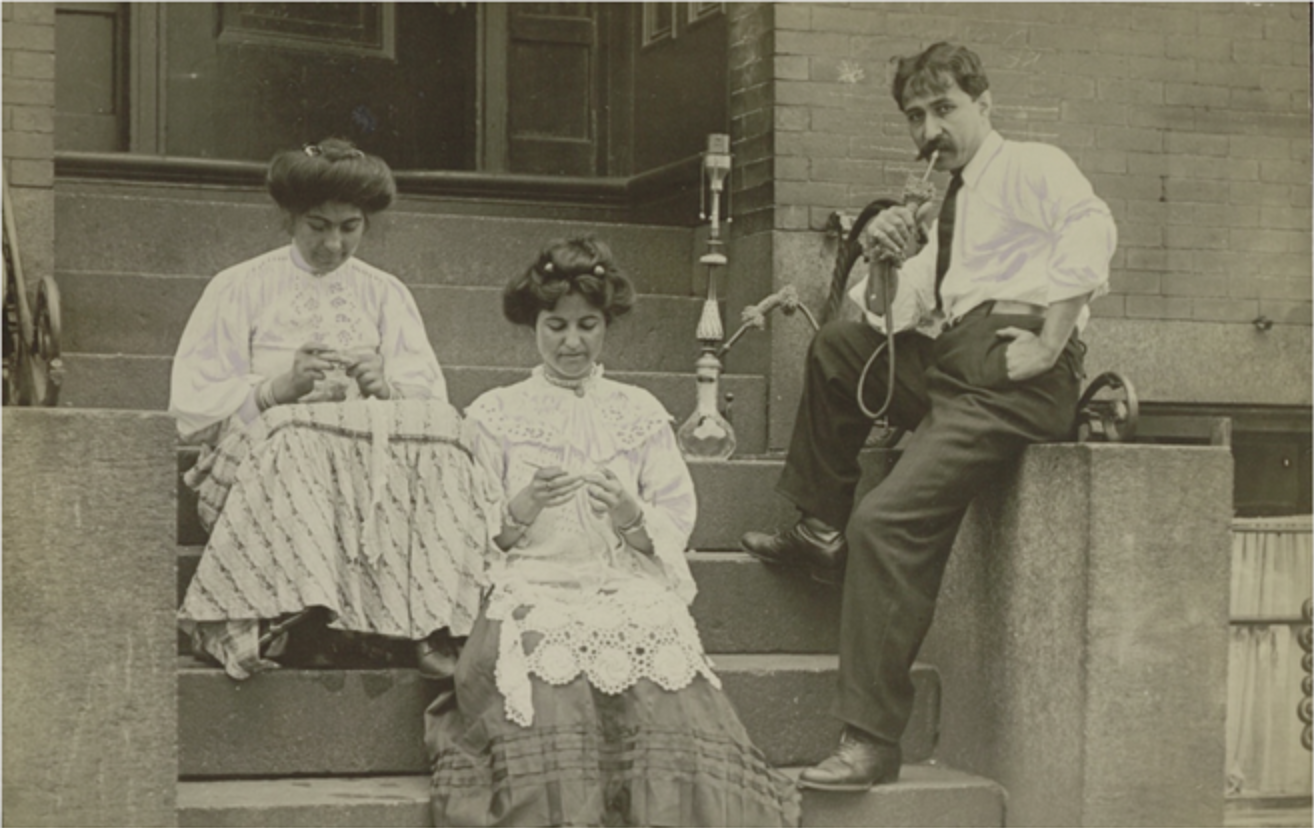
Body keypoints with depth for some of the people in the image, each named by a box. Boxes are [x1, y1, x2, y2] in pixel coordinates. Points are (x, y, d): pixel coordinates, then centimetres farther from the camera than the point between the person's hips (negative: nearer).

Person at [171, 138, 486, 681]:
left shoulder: (385, 295, 21)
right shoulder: (240, 289, 12)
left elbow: (430, 399, 10)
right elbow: (192, 406, 1)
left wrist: (384, 386, -12)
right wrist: (278, 388, -14)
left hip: (372, 460, 2)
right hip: (260, 460, -2)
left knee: (432, 430, -28)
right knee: (294, 435, -36)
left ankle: (426, 623, -38)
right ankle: (294, 621, -42)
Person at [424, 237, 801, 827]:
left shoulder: (641, 413, 19)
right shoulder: (493, 415, 15)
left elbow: (676, 528, 13)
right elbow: (473, 538, 10)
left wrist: (632, 518, -8)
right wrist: (521, 512, -10)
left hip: (631, 594, 1)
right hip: (533, 590, -1)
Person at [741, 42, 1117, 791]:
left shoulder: (1031, 168, 6)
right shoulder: (947, 212, 30)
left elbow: (1091, 232, -17)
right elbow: (888, 321, 24)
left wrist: (1049, 343, -22)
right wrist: (884, 260, 4)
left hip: (1009, 368, -9)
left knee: (888, 519, -22)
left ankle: (873, 741, -22)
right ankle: (822, 534, 23)